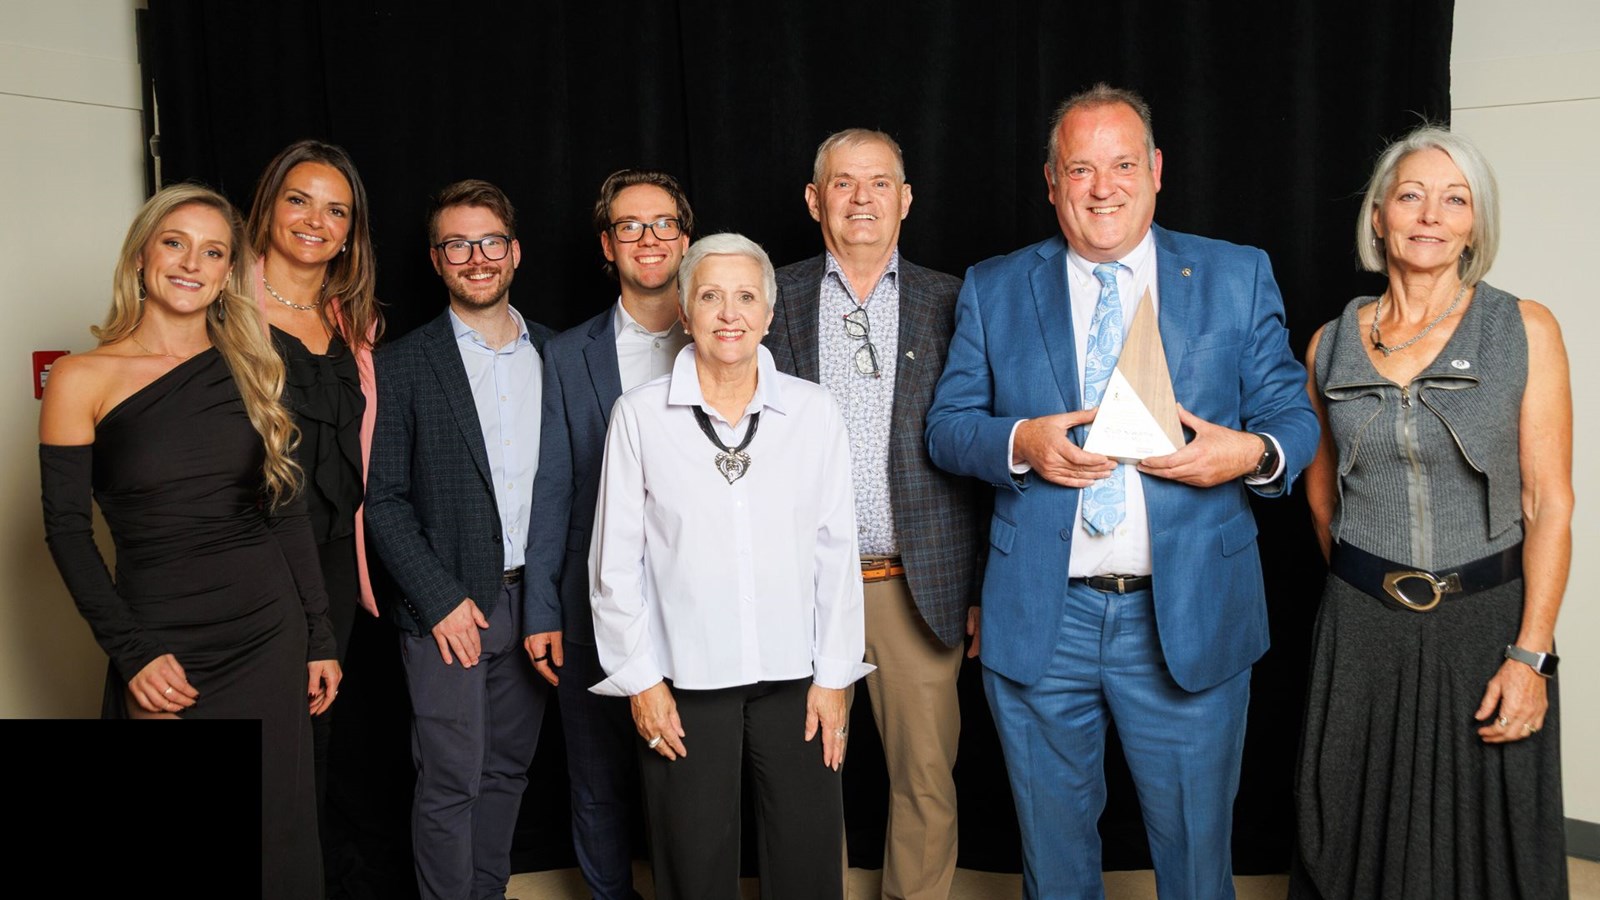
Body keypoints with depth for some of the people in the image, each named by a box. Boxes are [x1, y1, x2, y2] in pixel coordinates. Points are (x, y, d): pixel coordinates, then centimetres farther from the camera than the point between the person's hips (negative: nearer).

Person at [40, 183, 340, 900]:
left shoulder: (252, 368, 4)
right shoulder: (83, 379, -4)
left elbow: (286, 511, 7)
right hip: (161, 644, -2)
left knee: (275, 839, 9)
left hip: (269, 633, 2)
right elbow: (67, 530, -3)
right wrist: (132, 653, -10)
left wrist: (319, 639, 6)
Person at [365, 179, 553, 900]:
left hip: (533, 598, 4)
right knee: (450, 782, 2)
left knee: (507, 768, 15)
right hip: (447, 606, -4)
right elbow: (383, 499, -5)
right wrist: (441, 599, -12)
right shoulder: (403, 365, -3)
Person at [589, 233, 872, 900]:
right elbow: (615, 562, 1)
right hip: (683, 682, -1)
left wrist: (833, 675, 2)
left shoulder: (814, 412, 1)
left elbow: (837, 551, 3)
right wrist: (639, 679, -1)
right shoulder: (639, 416, -2)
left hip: (794, 677, 1)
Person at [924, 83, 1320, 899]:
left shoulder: (1239, 277, 5)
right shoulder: (993, 289, 6)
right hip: (1040, 621, 1)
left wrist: (1253, 453, -18)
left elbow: (1293, 415, 5)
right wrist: (1020, 440, -17)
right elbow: (946, 424, 4)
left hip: (1191, 620, 0)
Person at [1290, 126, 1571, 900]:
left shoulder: (1525, 330, -5)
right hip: (1361, 627, 2)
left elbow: (1549, 502, -7)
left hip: (1488, 620, -2)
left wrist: (1531, 653, -13)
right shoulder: (1331, 344, 2)